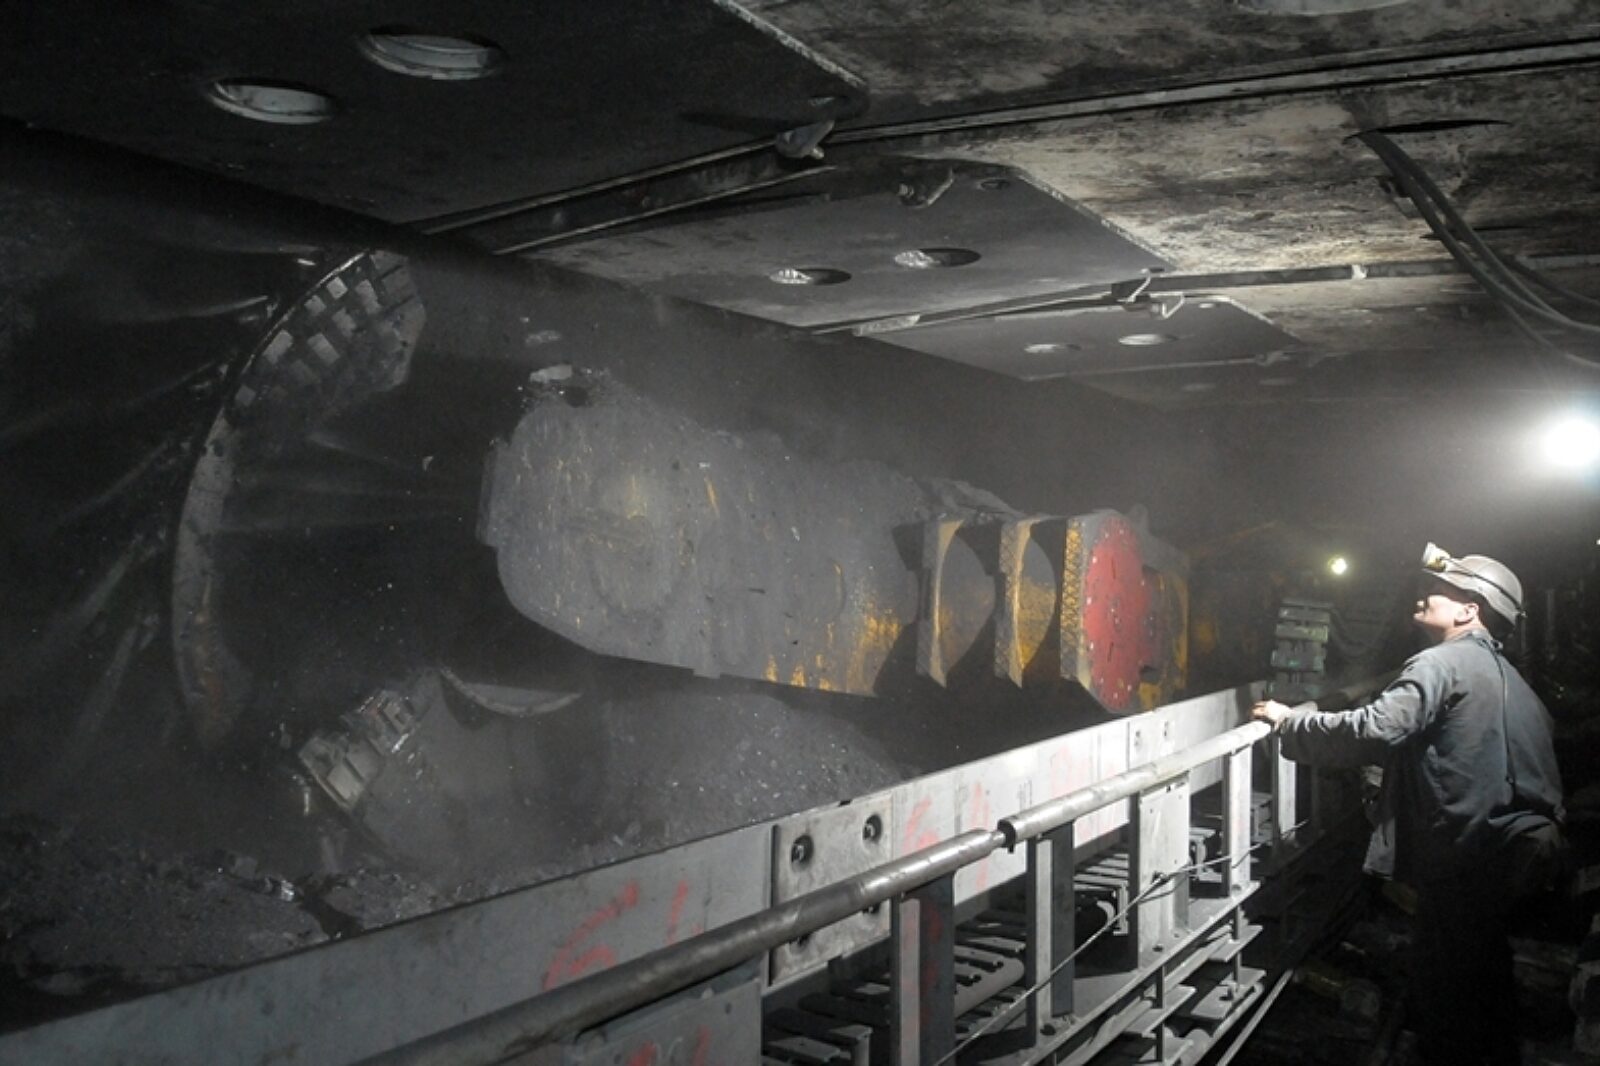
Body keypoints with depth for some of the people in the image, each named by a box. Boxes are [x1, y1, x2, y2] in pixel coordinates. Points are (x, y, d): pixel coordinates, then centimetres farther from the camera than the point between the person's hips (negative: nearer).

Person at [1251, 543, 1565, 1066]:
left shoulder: (1441, 664, -12)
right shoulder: (1506, 675, 20)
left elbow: (1370, 731, -23)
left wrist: (1288, 720, -13)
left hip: (1465, 857, -10)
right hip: (1514, 848, 10)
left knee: (1443, 989, -1)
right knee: (1486, 973, 22)